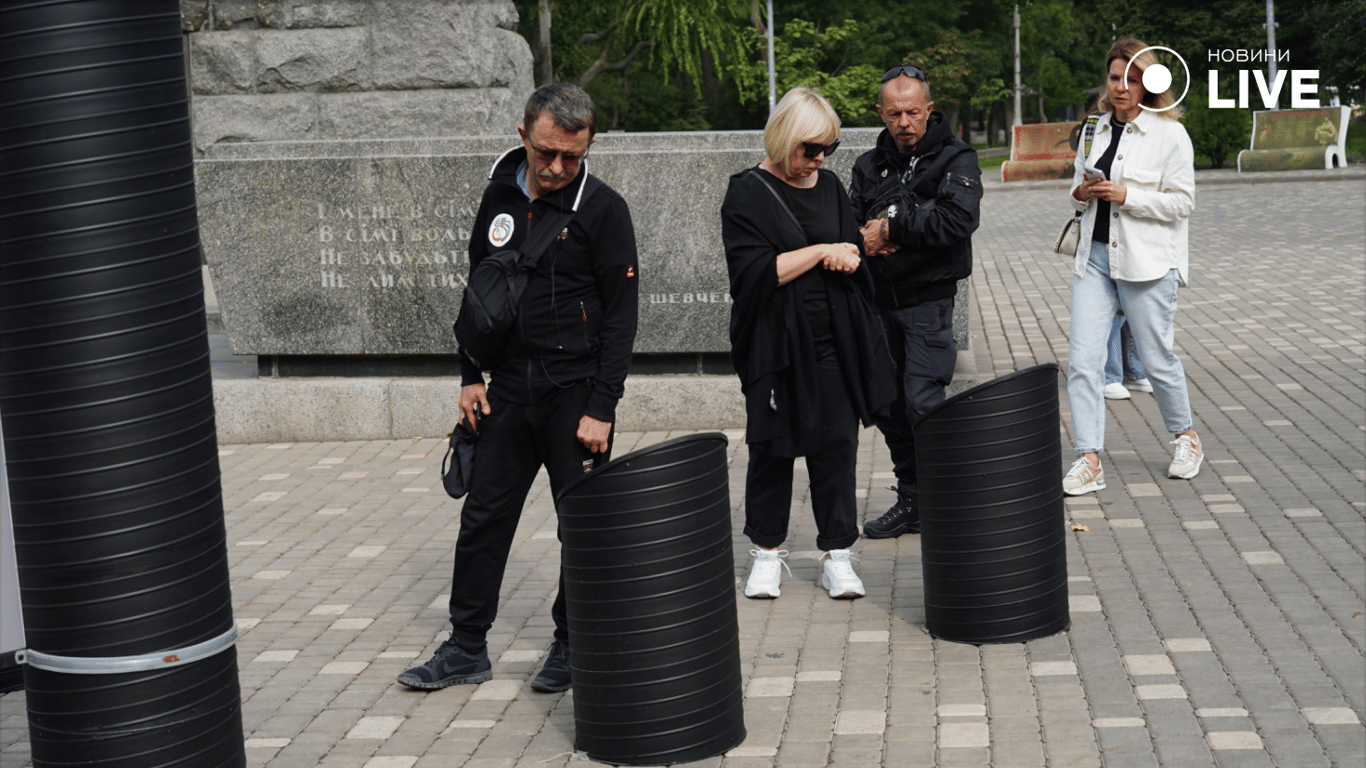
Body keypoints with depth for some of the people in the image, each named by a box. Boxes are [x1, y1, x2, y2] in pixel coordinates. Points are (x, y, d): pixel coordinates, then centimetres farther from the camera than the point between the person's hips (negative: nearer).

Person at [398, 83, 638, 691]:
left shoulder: (602, 209, -9)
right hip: (508, 387, 5)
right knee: (484, 515, 6)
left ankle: (572, 645, 18)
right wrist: (471, 376, 9)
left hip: (577, 389, -5)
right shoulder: (500, 197, 7)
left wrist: (601, 409, -14)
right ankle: (467, 648, 15)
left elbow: (621, 316, -9)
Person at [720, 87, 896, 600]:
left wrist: (843, 258, -8)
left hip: (834, 345, 4)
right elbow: (753, 273, -14)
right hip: (777, 344, -4)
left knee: (837, 446, 3)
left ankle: (837, 553, 11)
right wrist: (820, 253, -14)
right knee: (773, 448, 5)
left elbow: (853, 256, 16)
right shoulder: (748, 194, -5)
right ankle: (767, 552, 19)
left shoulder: (829, 187, 12)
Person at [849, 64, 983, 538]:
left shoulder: (955, 159, -3)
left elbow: (958, 219, -19)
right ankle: (911, 501, 19)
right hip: (878, 299, 6)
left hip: (928, 300, -6)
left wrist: (891, 227, -14)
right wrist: (868, 241, -16)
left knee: (922, 403, -12)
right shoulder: (869, 165, 13)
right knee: (888, 405, 9)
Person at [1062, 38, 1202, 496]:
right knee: (1082, 358, -5)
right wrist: (1082, 192, 0)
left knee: (1157, 358, 5)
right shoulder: (1099, 128, 12)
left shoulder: (1169, 135, -6)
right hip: (1095, 256, 5)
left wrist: (1126, 195, -19)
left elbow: (1182, 201, -10)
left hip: (1147, 263, -5)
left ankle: (1186, 437, 30)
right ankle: (1089, 461, -2)